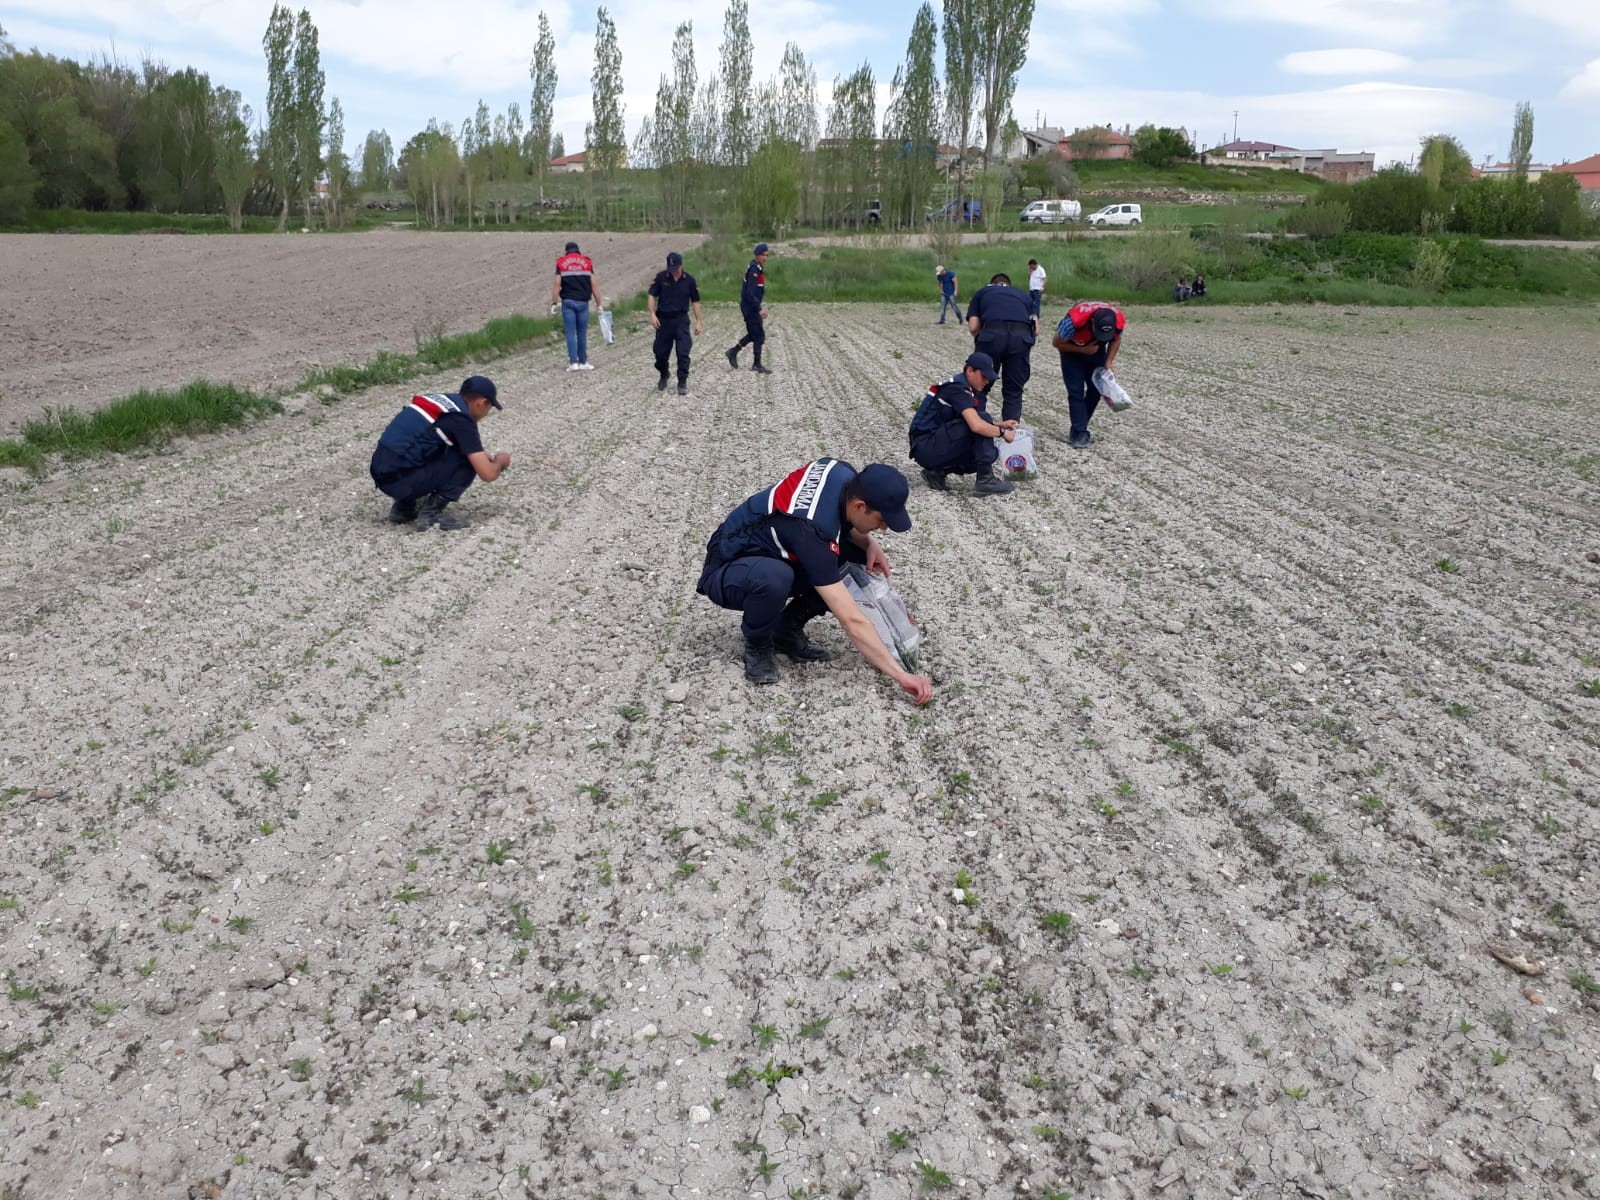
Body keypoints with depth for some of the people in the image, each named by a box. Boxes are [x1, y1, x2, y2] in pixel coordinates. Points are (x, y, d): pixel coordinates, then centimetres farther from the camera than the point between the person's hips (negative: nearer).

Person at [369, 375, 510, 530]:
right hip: (399, 479, -9)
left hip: (382, 473, 9)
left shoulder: (440, 399, 16)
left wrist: (483, 456, 29)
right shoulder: (462, 419, -9)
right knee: (468, 462, -3)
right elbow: (488, 474, -10)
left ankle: (404, 507, 19)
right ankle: (430, 514, -3)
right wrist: (500, 461, 12)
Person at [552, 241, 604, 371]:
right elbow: (593, 285, 2)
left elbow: (557, 284, -3)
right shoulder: (587, 262, 7)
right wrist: (599, 303, 5)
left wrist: (553, 303, -2)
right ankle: (583, 362, 9)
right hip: (583, 302, 1)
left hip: (568, 302, -1)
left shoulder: (561, 263, 5)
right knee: (582, 333, 7)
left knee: (570, 333, 0)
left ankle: (573, 363, -5)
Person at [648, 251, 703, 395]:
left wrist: (698, 321, 1)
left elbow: (695, 301, 4)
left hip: (681, 320, -1)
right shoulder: (661, 277, -4)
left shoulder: (689, 280, -3)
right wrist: (652, 314, -11)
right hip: (663, 319, 1)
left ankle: (682, 383, -2)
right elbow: (651, 295, 1)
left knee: (683, 353, -10)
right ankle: (663, 377, 33)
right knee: (660, 352, 7)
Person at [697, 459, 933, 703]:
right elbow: (852, 621, -37)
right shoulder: (811, 531, -37)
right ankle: (757, 646, -10)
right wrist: (901, 675, -36)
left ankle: (788, 629, 3)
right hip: (727, 572, -8)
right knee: (774, 577, -42)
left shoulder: (844, 474, -15)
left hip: (774, 559, 8)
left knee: (859, 556, -9)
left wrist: (869, 543, -10)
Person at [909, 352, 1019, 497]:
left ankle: (937, 471, 6)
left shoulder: (968, 388, 13)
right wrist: (1002, 432, -15)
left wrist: (1000, 424, 7)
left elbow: (974, 423, 21)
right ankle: (985, 480, -16)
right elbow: (976, 425, -30)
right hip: (925, 446, -10)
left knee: (990, 452, 5)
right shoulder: (957, 388, -18)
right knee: (981, 419, -20)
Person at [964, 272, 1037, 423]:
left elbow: (973, 327, 13)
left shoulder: (981, 293, 28)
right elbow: (1036, 329, 19)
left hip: (992, 335, -1)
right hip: (1021, 336, 1)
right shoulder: (1022, 295, 33)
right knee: (1014, 392, 14)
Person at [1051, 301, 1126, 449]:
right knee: (1076, 391, -14)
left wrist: (1108, 362, -16)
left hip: (1096, 349, 4)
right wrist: (1083, 350, -26)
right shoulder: (1075, 319, -40)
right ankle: (1080, 433, -12)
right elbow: (1056, 342, -23)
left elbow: (1116, 340, -4)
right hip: (1072, 349, -4)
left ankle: (1078, 429, 14)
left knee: (1096, 389, 0)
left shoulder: (1119, 320, -29)